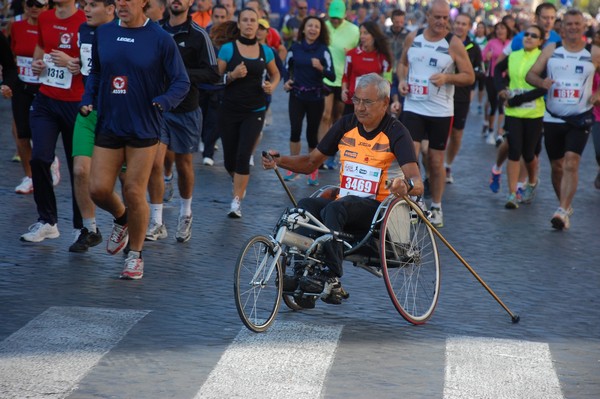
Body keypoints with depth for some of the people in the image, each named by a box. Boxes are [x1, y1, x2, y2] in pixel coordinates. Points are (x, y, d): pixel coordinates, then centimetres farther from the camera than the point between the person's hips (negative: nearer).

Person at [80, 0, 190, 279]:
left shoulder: (160, 39, -8)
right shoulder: (103, 33, 5)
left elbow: (182, 82, -5)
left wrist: (163, 102, -23)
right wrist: (87, 99, 4)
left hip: (143, 128, -4)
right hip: (108, 125, 4)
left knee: (134, 193, -2)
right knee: (98, 190, -2)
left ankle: (135, 256, 16)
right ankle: (121, 218, 33)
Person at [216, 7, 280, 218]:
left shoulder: (265, 51, 3)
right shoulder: (228, 49, -4)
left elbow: (275, 74, 20)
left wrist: (272, 86, -1)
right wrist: (232, 75, -22)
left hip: (254, 112, 0)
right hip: (229, 110, 0)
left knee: (243, 156, -13)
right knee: (230, 159, 8)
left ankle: (236, 201, -7)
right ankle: (239, 183, 41)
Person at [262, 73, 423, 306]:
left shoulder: (395, 132, -5)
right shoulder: (346, 125, 11)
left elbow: (417, 184, -17)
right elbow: (311, 162, 16)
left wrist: (406, 186, -42)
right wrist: (279, 161, -2)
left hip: (377, 208, -5)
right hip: (343, 203, 5)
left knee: (334, 209, -35)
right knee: (305, 206, -26)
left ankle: (332, 278, -41)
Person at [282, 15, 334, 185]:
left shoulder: (323, 50, -3)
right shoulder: (295, 48, 1)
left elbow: (332, 76, -7)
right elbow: (287, 68, 14)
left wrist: (320, 68, -25)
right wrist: (286, 81, -4)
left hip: (316, 97, 0)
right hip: (297, 95, 1)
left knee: (312, 133, 5)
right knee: (295, 130, -12)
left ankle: (313, 169, 22)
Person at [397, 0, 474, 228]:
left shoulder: (453, 44, -6)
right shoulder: (413, 38, 3)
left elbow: (469, 77, -5)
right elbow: (403, 63, 19)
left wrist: (447, 77, -22)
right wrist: (402, 79, -2)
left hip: (441, 111, -1)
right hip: (413, 107, 1)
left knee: (436, 162, 7)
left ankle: (436, 207, 21)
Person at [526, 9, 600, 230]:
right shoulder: (551, 49, 5)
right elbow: (530, 74, 3)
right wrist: (541, 82, -19)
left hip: (580, 119, -3)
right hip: (553, 118, 3)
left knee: (571, 162, -18)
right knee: (557, 166, 10)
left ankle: (562, 211, -21)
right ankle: (566, 206, 30)